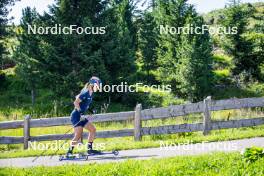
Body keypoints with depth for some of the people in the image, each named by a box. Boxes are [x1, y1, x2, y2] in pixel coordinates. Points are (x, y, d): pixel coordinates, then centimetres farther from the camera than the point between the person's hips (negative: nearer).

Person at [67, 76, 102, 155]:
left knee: (93, 129, 9)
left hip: (81, 116, 10)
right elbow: (76, 102, -21)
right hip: (76, 116, -10)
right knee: (78, 136, -11)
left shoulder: (90, 94, 11)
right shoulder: (85, 93, -17)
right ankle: (69, 152, -2)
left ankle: (89, 149, 12)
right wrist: (80, 112, -24)